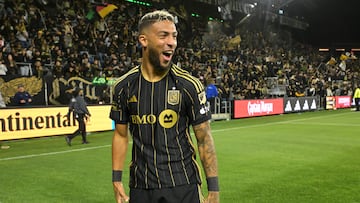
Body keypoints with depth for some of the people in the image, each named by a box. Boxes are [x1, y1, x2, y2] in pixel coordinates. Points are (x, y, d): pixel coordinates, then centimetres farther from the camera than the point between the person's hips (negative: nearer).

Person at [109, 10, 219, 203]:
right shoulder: (124, 86, -2)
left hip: (183, 185, -2)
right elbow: (121, 134, 8)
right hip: (140, 187, 2)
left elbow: (204, 138, -6)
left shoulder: (189, 85, -9)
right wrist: (116, 179, 4)